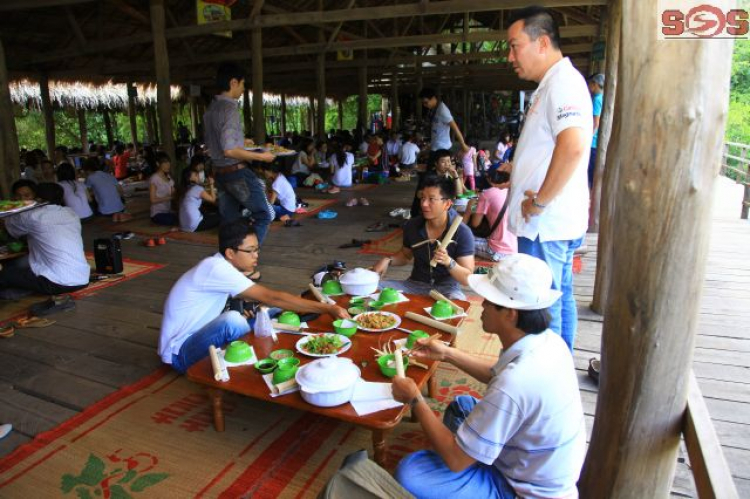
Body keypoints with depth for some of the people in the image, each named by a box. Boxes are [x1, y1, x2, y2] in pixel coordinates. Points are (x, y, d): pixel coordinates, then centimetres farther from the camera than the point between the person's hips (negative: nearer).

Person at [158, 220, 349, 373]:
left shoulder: (222, 266, 0)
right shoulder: (216, 268, -26)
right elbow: (271, 297, -30)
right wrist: (327, 309, -30)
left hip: (197, 339, 8)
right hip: (180, 353, -8)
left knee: (268, 312, 1)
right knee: (233, 320, -34)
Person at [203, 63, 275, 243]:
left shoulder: (211, 109, 11)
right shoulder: (230, 108, -16)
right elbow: (229, 150, -23)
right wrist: (261, 156, -16)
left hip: (219, 172, 9)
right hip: (237, 172, -9)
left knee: (229, 221, 14)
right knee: (262, 215, 0)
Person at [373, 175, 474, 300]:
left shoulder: (462, 233, -15)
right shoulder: (412, 225, -2)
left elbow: (467, 278, -16)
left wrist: (448, 262, -34)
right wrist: (388, 260, -1)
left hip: (446, 289, -4)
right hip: (415, 284, 5)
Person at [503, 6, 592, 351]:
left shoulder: (563, 81, -15)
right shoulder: (553, 83, 17)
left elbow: (573, 146, -31)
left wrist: (539, 201, -23)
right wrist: (519, 166, 15)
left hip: (546, 224, -11)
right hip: (555, 223, 11)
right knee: (559, 298, 19)